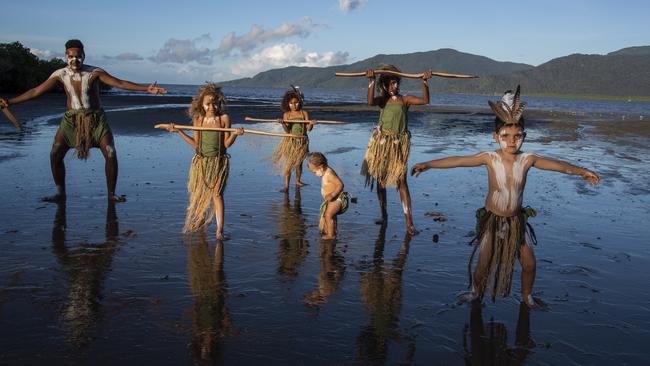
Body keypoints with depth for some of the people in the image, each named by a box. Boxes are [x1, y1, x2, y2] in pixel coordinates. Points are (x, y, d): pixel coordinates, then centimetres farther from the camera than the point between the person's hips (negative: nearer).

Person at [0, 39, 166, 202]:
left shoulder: (94, 72, -10)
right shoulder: (60, 74, -4)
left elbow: (120, 83, -17)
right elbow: (35, 91, 0)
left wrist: (146, 88, -28)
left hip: (96, 118, -2)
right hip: (71, 120, 2)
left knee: (111, 155, -13)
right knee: (55, 155, -8)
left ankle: (111, 194, 2)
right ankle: (60, 193, 8)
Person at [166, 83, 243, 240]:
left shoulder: (224, 119, -7)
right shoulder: (198, 120, 0)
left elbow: (226, 144, -8)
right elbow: (196, 144, 4)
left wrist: (235, 134, -26)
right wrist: (179, 131, 0)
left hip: (219, 161, -3)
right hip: (201, 161, 3)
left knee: (216, 193, -11)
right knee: (198, 193, 13)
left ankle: (219, 229, -9)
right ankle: (200, 221, 37)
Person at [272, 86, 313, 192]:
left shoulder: (304, 113, 0)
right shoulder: (286, 114, -2)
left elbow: (308, 128, -6)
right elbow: (287, 130, -12)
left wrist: (311, 124, -28)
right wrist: (283, 123, -31)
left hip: (302, 142, 1)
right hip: (290, 141, -1)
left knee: (298, 163, 12)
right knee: (288, 163, -5)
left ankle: (298, 181, 30)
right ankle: (286, 185, -4)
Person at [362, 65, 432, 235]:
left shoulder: (405, 99, 3)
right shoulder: (382, 99, 2)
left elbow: (425, 100, -10)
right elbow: (370, 102, -21)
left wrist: (424, 82, -19)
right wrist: (371, 81, -27)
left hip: (399, 144, -1)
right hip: (382, 141, 1)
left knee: (401, 180, -7)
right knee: (380, 179, 10)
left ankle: (409, 222, -8)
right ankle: (383, 214, 26)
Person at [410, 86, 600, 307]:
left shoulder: (527, 159, -11)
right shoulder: (490, 158, -18)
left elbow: (558, 165, 2)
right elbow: (458, 161, -22)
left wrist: (582, 171, 5)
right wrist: (428, 164, -27)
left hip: (517, 220, 2)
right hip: (492, 220, -2)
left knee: (529, 263, 6)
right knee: (484, 263, 3)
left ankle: (526, 295, 34)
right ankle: (476, 293, 32)